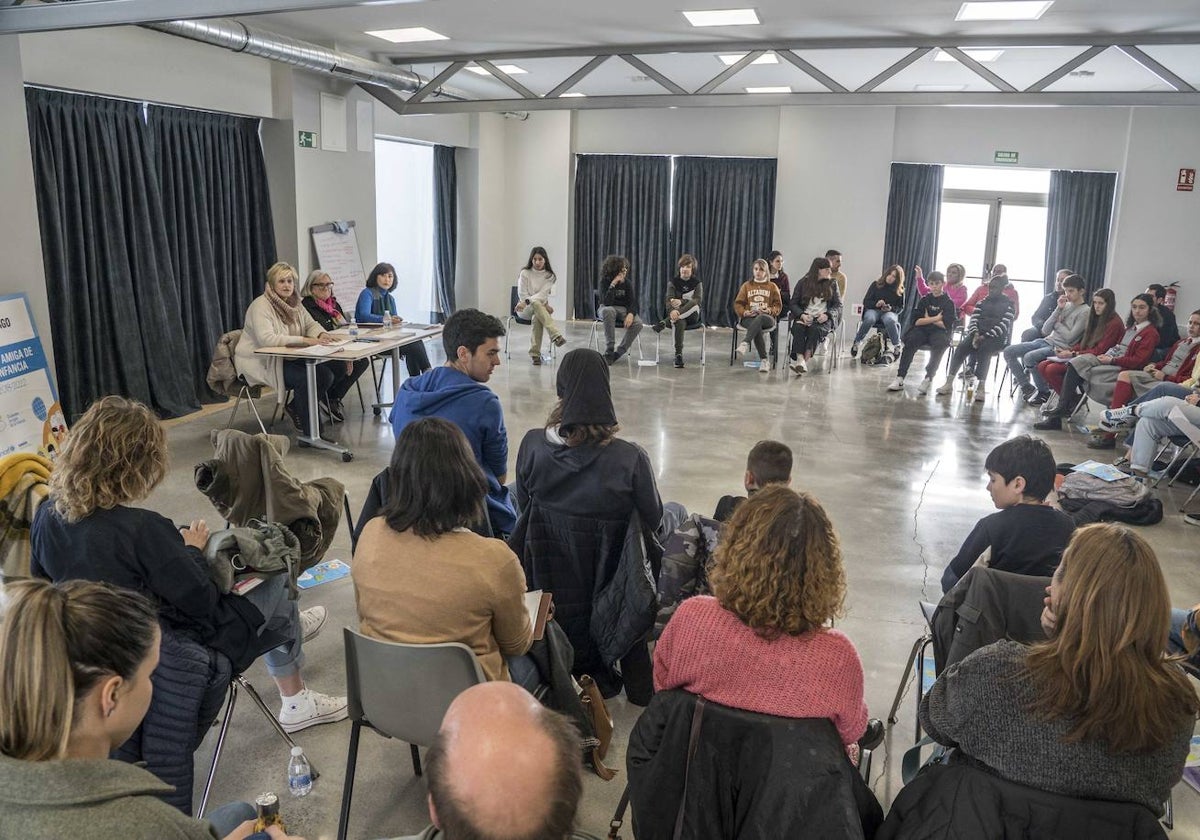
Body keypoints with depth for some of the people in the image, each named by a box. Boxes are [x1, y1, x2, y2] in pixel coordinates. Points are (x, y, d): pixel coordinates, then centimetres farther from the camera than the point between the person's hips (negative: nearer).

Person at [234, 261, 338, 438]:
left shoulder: (294, 303, 8)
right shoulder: (261, 305, -18)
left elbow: (311, 324, 14)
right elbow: (266, 339, -31)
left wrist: (321, 334, -13)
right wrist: (304, 340, -36)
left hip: (285, 358, 8)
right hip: (259, 363, -8)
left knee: (326, 374, -11)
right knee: (304, 378, -29)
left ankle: (295, 408, 12)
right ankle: (310, 434, -21)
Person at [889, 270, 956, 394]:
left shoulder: (949, 303, 3)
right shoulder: (925, 300, 13)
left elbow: (947, 325, -8)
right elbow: (917, 321, 2)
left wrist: (928, 319, 1)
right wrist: (935, 319, -5)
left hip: (940, 332, -3)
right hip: (922, 331, 3)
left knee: (939, 346, -36)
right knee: (910, 342, -28)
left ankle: (928, 379, -32)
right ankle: (900, 379, -33)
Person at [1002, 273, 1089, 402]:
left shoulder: (1084, 312, -6)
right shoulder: (1065, 305, 16)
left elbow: (1070, 337, -14)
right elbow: (1045, 330, 7)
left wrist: (1057, 322, 1)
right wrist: (1058, 310, -1)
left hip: (1060, 348, -8)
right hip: (1046, 341, 8)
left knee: (1029, 357, -34)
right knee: (1008, 351, -6)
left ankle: (1043, 391, -11)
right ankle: (1027, 386, 0)